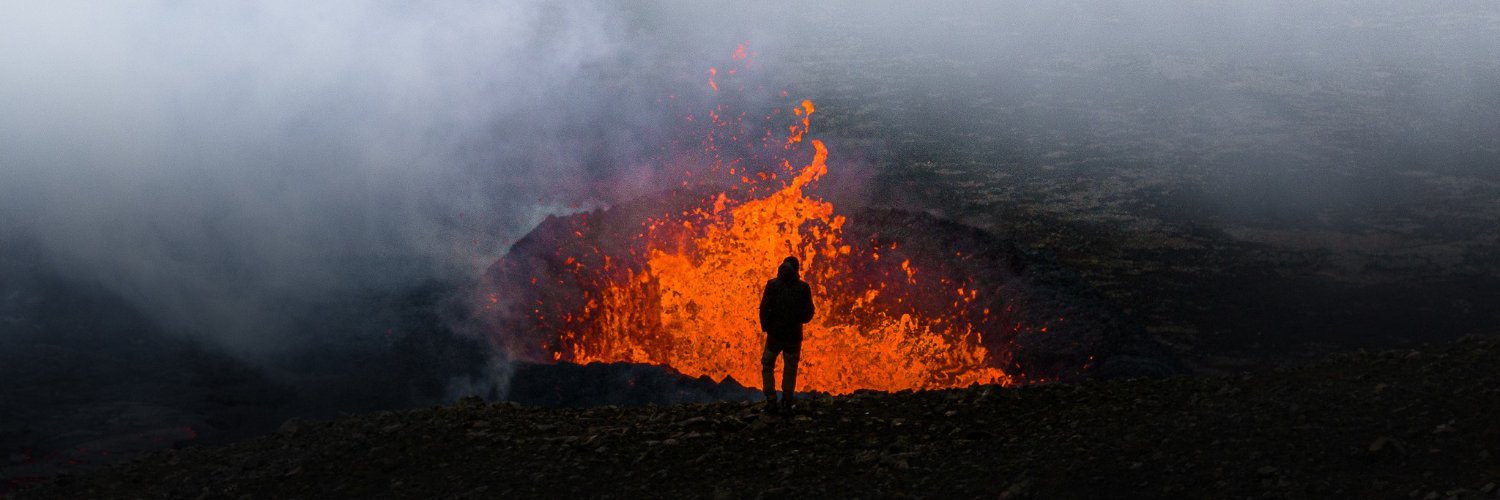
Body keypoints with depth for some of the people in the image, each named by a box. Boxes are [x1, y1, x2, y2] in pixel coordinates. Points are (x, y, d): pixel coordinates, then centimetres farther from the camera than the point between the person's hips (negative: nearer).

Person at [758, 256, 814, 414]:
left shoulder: (772, 285, -5)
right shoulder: (803, 288, -2)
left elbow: (764, 309, -10)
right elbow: (808, 313, -1)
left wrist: (765, 327, 5)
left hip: (775, 334, -1)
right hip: (794, 335, 1)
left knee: (768, 366, 13)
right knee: (790, 369, 13)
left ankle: (771, 401, 5)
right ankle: (787, 402, 9)